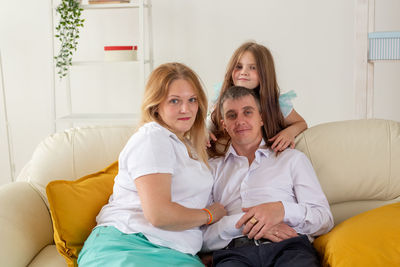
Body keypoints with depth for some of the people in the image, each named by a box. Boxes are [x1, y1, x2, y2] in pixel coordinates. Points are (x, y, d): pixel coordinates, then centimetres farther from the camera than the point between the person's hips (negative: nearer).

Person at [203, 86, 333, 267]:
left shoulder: (292, 158, 22)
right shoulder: (212, 168, 22)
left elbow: (325, 219, 12)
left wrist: (282, 210, -8)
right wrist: (242, 223, -9)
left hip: (289, 247, 2)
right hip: (234, 253, -1)